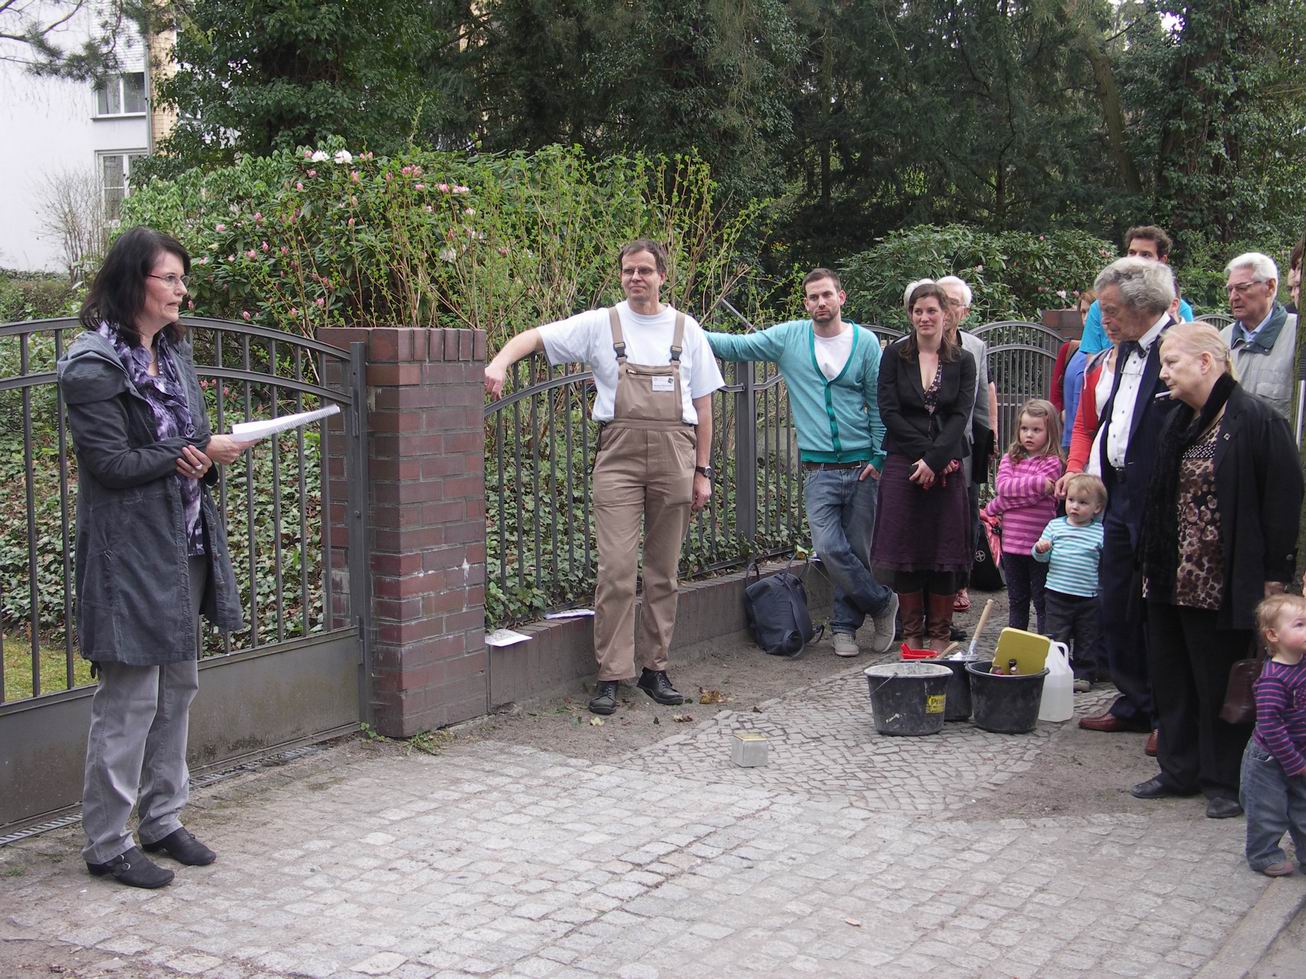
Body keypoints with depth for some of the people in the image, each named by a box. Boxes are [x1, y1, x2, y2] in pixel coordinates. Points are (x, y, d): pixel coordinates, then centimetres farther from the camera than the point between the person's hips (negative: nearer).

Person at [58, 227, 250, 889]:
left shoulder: (173, 352, 12)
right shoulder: (94, 365, -14)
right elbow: (111, 462, -17)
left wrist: (204, 454, -4)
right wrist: (193, 455, -15)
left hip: (184, 546, 9)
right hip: (130, 550, -8)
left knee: (178, 688, 14)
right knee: (128, 699, -4)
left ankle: (161, 820, 26)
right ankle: (107, 845, 8)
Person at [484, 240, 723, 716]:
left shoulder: (686, 329, 10)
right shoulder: (600, 324, 5)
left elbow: (702, 405, 12)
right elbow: (534, 337, 1)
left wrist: (702, 470, 8)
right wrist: (500, 361, -20)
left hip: (675, 458, 2)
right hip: (619, 457, -2)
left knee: (664, 571, 7)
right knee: (616, 570, -7)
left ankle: (654, 668, 18)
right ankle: (610, 676, -1)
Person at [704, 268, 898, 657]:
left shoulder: (865, 342, 3)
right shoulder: (789, 337, 3)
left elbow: (879, 402, 6)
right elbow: (738, 346, -1)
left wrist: (879, 457, 0)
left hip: (861, 465, 0)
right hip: (819, 469, 0)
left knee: (857, 550, 5)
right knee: (830, 548, -12)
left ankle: (845, 625, 23)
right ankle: (881, 601, 11)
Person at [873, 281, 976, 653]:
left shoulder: (962, 361, 6)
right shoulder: (895, 355, 4)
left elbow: (961, 416, -2)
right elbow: (888, 411, -3)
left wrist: (934, 459, -14)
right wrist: (925, 451, -11)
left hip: (947, 467, 0)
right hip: (902, 465, 0)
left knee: (945, 551, 2)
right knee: (905, 552, 1)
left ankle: (940, 634, 11)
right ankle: (912, 634, 10)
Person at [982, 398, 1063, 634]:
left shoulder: (1051, 463, -9)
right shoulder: (1010, 459, 9)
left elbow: (1033, 498, -17)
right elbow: (1003, 485, -9)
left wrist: (993, 508, -8)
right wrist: (1036, 483, -21)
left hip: (1039, 544, -5)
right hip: (1012, 542, 5)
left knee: (1042, 602, 4)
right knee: (1016, 601, 15)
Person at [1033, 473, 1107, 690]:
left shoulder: (1100, 533, -2)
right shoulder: (1055, 526, 3)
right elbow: (1042, 556, 5)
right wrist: (1040, 549, -17)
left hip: (1088, 597, -1)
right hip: (1057, 594, 1)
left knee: (1087, 639, 8)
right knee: (1057, 637, 5)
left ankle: (1083, 674, 19)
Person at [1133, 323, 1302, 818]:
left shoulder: (1256, 421, -13)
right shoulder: (1177, 423, 12)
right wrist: (1151, 563, 15)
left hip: (1223, 586, -8)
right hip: (1172, 582, 8)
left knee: (1221, 683, 3)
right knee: (1172, 677, 14)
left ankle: (1225, 781, 17)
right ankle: (1179, 769, 26)